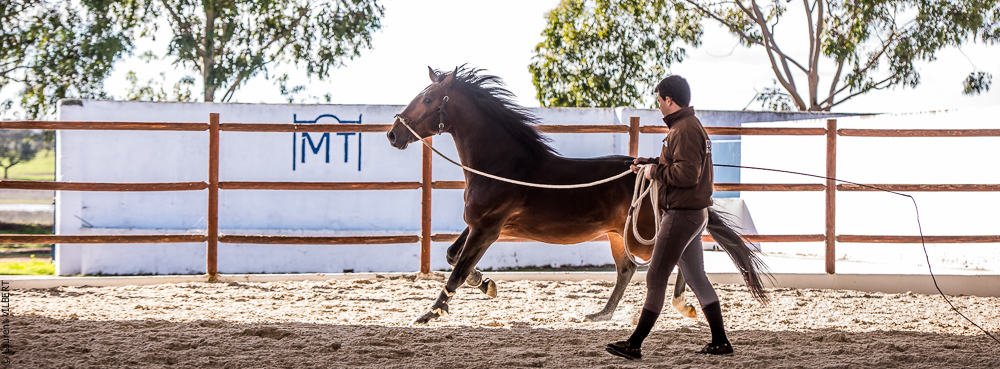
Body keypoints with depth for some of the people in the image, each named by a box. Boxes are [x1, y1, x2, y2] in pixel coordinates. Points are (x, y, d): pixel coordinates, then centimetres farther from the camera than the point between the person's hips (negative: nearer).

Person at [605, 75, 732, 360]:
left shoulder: (685, 130, -18)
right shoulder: (692, 126, 16)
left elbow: (687, 174, -27)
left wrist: (655, 171, -14)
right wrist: (649, 164, 18)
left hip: (681, 214, -11)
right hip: (695, 213, 11)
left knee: (656, 278, -7)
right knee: (697, 279, 13)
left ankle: (635, 344, -5)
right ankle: (720, 341, 14)